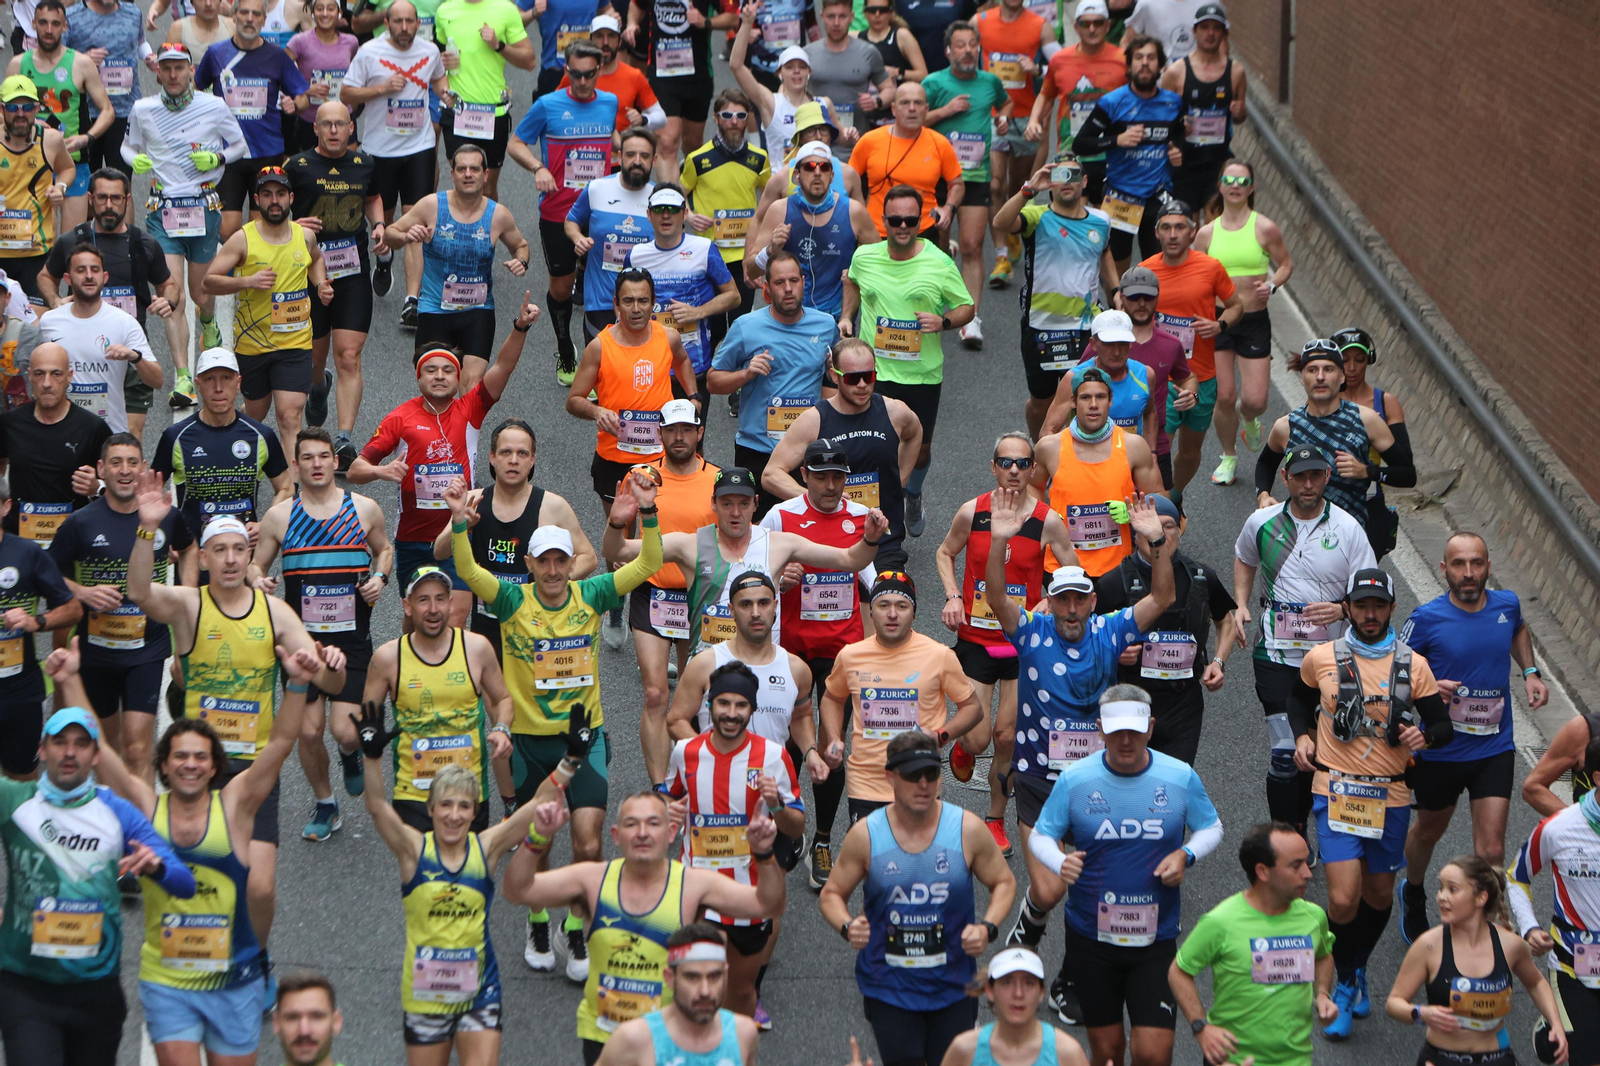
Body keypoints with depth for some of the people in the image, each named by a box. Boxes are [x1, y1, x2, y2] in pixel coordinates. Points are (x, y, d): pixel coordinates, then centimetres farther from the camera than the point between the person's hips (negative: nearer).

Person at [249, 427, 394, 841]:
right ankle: (324, 805, 24)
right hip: (301, 638, 1)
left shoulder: (365, 509, 2)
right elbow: (254, 565, 11)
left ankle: (351, 755, 27)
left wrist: (380, 577, -1)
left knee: (344, 730, -11)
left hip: (352, 639, -1)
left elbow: (384, 549, 19)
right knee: (308, 731, 1)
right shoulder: (280, 516, 2)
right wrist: (257, 581, -12)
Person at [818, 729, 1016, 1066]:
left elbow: (1004, 882, 7)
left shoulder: (967, 829, -5)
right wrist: (847, 927, -16)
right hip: (887, 986, -1)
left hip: (953, 987, 1)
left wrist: (987, 928, -11)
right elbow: (831, 894, 5)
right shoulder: (865, 834, -5)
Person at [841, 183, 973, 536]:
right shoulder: (864, 256, -1)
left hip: (923, 374, 0)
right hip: (872, 372, 1)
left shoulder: (939, 263, -9)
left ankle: (913, 497, 47)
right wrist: (847, 316, 9)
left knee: (920, 449, 15)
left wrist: (944, 321, -19)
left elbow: (967, 307, 1)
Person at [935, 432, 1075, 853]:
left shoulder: (1047, 521, -7)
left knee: (1006, 736, 3)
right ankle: (961, 746, 34)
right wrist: (952, 596, -4)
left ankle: (995, 822, 23)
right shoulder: (971, 512, -6)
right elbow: (944, 553, 12)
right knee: (978, 738, -5)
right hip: (975, 641, 0)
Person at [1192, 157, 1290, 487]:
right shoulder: (1207, 233, 4)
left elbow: (1286, 264, 7)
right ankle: (1228, 456, 23)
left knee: (1255, 400, -6)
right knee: (1224, 397, 0)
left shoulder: (1265, 229, -3)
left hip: (1254, 321, -1)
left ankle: (1249, 419, 33)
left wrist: (1272, 285, -12)